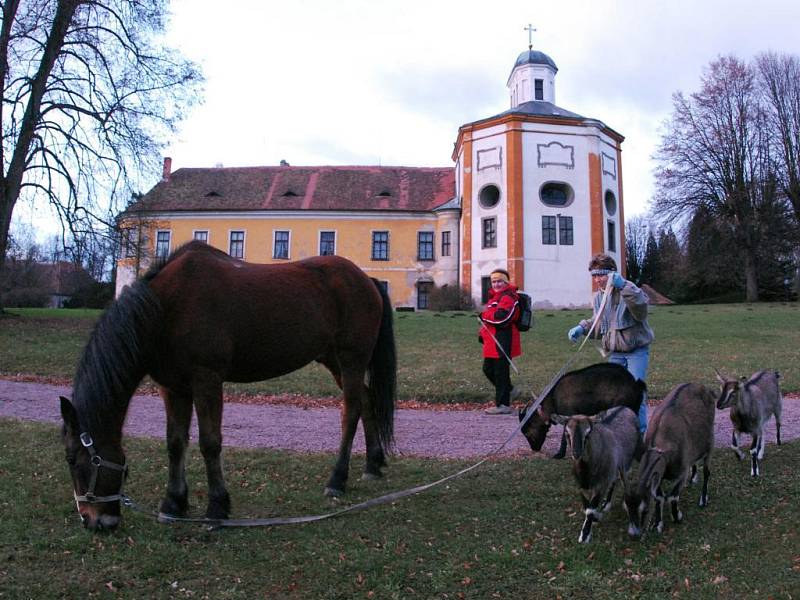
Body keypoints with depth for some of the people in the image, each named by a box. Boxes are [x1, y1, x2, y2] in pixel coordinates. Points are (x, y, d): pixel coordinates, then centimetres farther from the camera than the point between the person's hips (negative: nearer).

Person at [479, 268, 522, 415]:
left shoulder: (509, 297, -13)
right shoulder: (494, 296, 21)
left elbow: (501, 317, -27)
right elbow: (489, 319, 30)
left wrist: (484, 315, -10)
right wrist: (482, 332, 15)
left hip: (503, 341, -10)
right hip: (493, 341, 10)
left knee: (500, 371, -6)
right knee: (488, 369, 16)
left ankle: (503, 405, 2)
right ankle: (510, 391, 31)